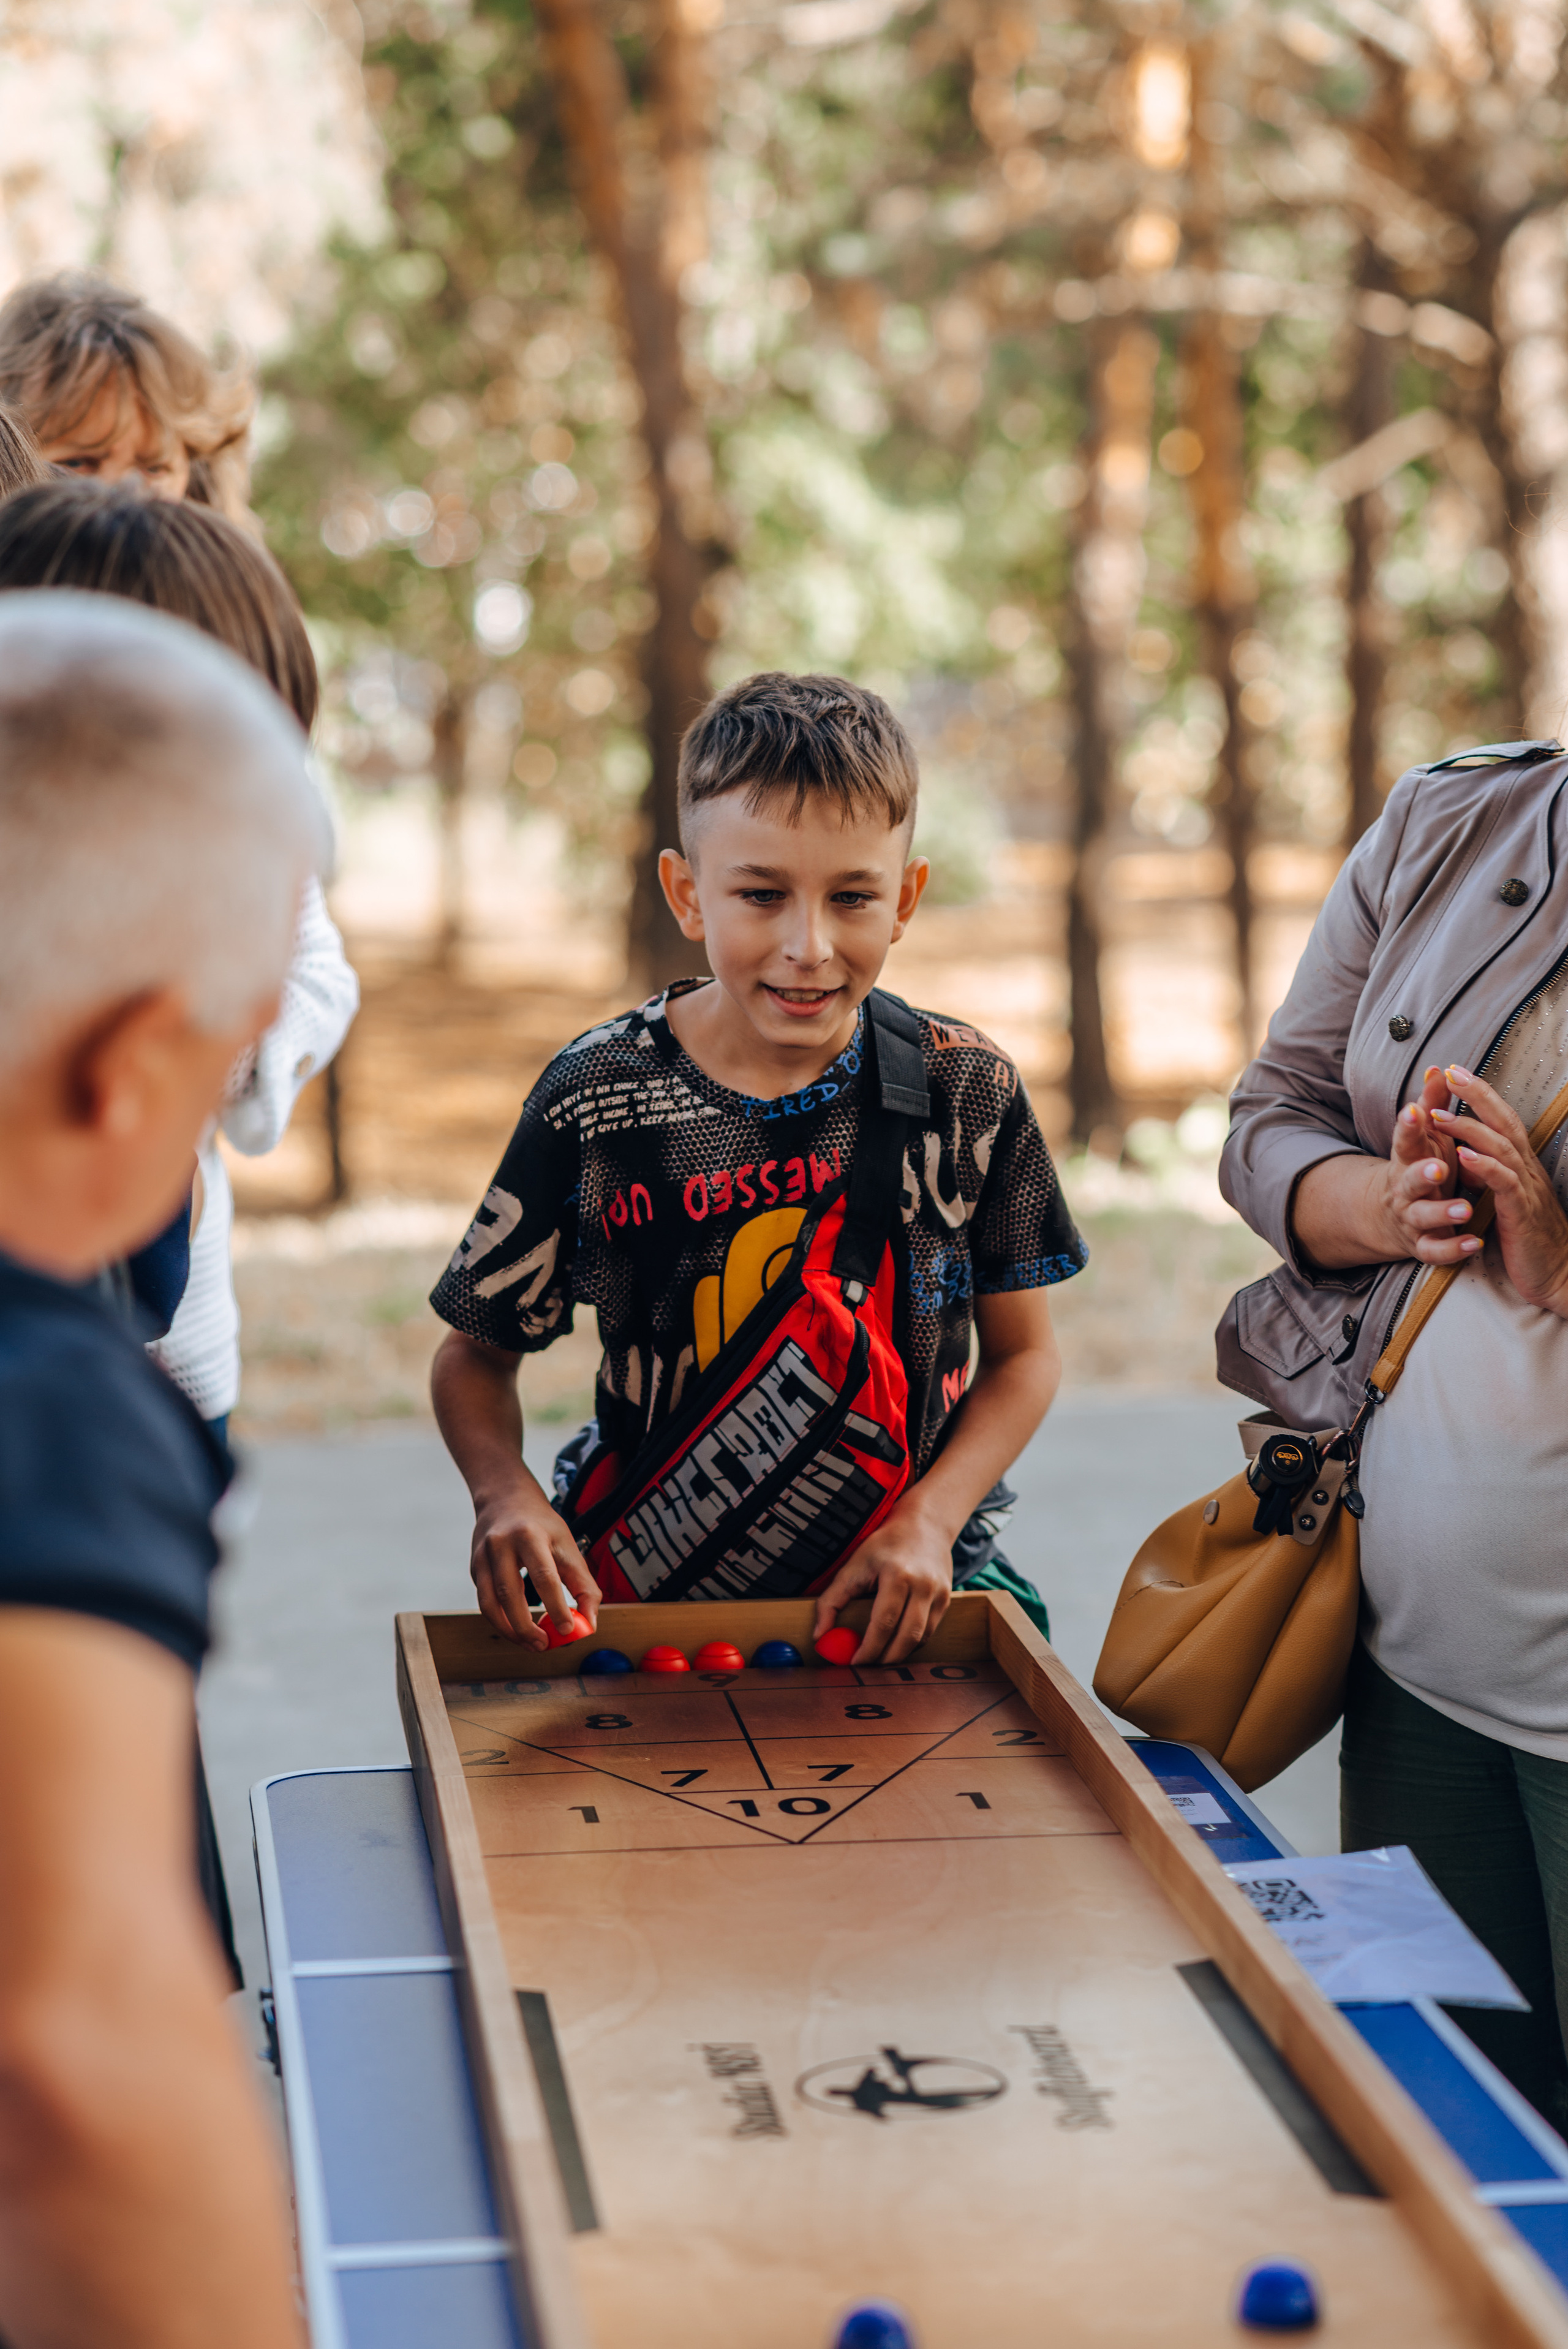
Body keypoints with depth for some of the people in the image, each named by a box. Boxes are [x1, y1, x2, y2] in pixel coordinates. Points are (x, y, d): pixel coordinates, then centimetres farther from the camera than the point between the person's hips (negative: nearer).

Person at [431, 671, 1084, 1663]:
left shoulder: (968, 1091, -3)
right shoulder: (595, 1100, -6)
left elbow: (1024, 1353, 7)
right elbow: (478, 1357, 5)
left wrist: (932, 1517, -10)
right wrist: (504, 1489, -16)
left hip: (903, 1586, 1)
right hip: (646, 1589, -1)